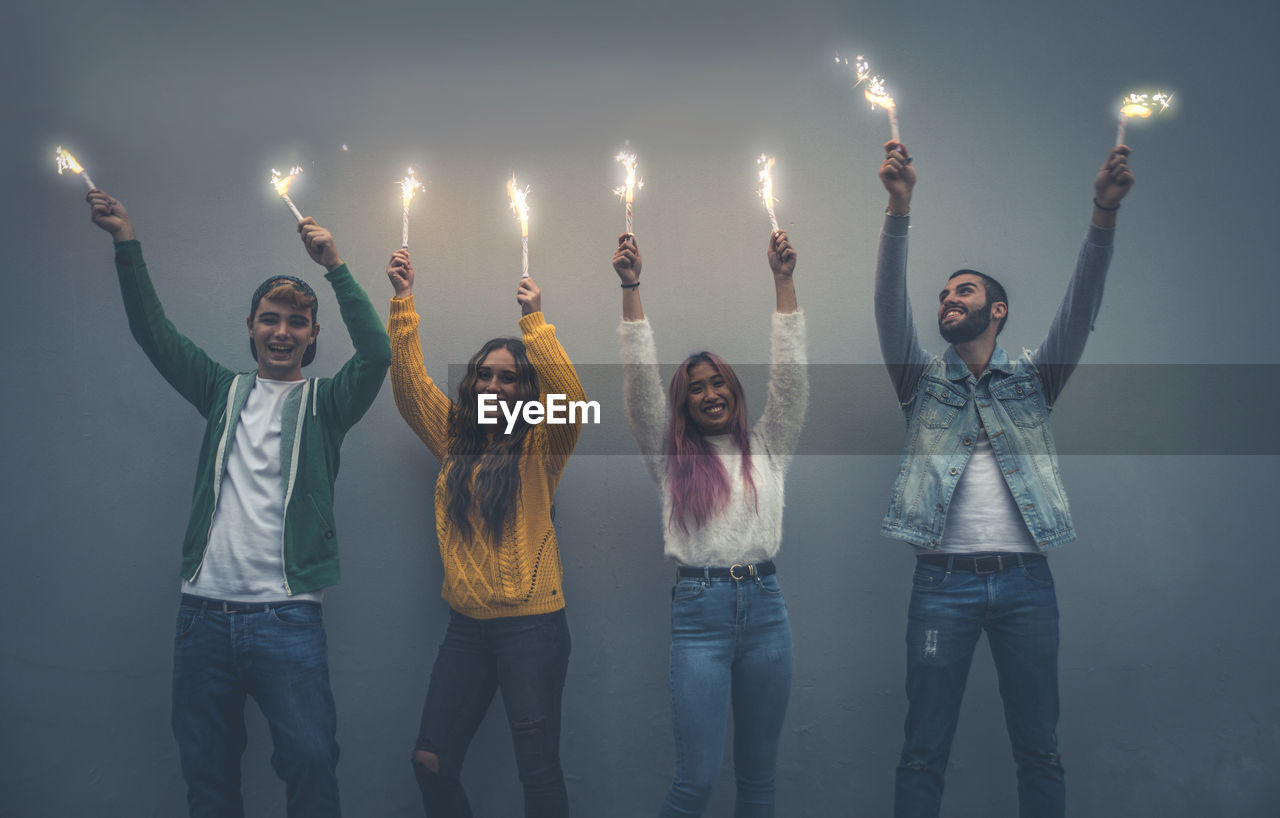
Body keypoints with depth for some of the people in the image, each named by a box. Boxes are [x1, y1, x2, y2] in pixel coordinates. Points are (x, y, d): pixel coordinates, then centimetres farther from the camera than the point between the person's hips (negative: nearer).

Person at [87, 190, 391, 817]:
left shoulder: (323, 402, 4)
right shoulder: (224, 392, 14)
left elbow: (376, 354, -12)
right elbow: (154, 333, 11)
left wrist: (335, 267, -15)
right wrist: (126, 243, 5)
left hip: (286, 617, -3)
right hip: (204, 613, 4)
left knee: (311, 759, -8)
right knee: (205, 767, 10)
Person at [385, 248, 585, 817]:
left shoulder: (539, 445, -3)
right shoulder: (456, 439, 10)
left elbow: (570, 399, -22)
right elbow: (409, 384, 5)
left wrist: (534, 319, -23)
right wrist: (403, 300, -2)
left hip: (531, 624, -5)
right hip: (466, 623, 5)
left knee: (538, 769, 0)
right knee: (431, 762, 7)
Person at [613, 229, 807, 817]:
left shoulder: (768, 448, 12)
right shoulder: (671, 458, 8)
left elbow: (789, 374, 4)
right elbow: (640, 382, 0)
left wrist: (784, 280, -1)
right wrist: (630, 288, -5)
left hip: (764, 605, 2)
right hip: (699, 609, -2)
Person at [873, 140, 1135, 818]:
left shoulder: (1032, 379, 12)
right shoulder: (923, 380, 11)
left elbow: (1080, 307, -2)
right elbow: (890, 304, -4)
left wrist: (1104, 213, -17)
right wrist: (899, 207, -17)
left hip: (1025, 581, 1)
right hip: (944, 580, -1)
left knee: (1039, 750, 7)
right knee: (923, 752, 1)